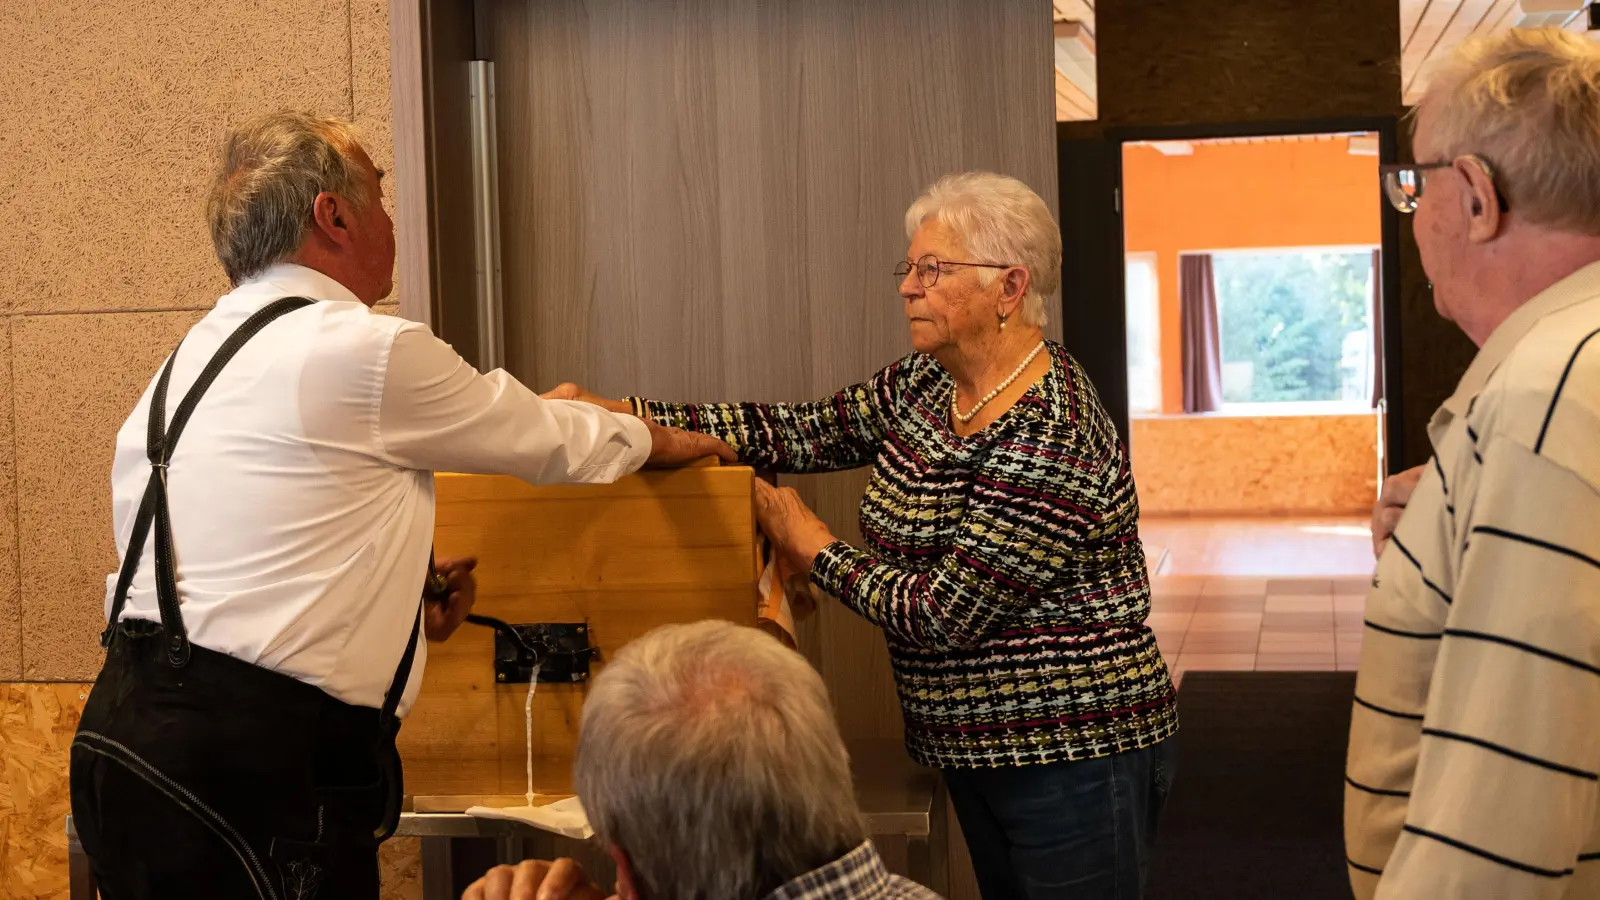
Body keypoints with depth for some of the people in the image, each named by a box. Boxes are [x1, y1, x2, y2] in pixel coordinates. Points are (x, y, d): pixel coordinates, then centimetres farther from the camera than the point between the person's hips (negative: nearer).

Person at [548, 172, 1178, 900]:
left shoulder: (1049, 448, -24)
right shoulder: (923, 387, 4)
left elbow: (946, 615, -22)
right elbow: (801, 431, 3)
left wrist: (815, 551, -9)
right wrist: (623, 416, -5)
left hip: (1073, 759, -9)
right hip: (982, 750, 9)